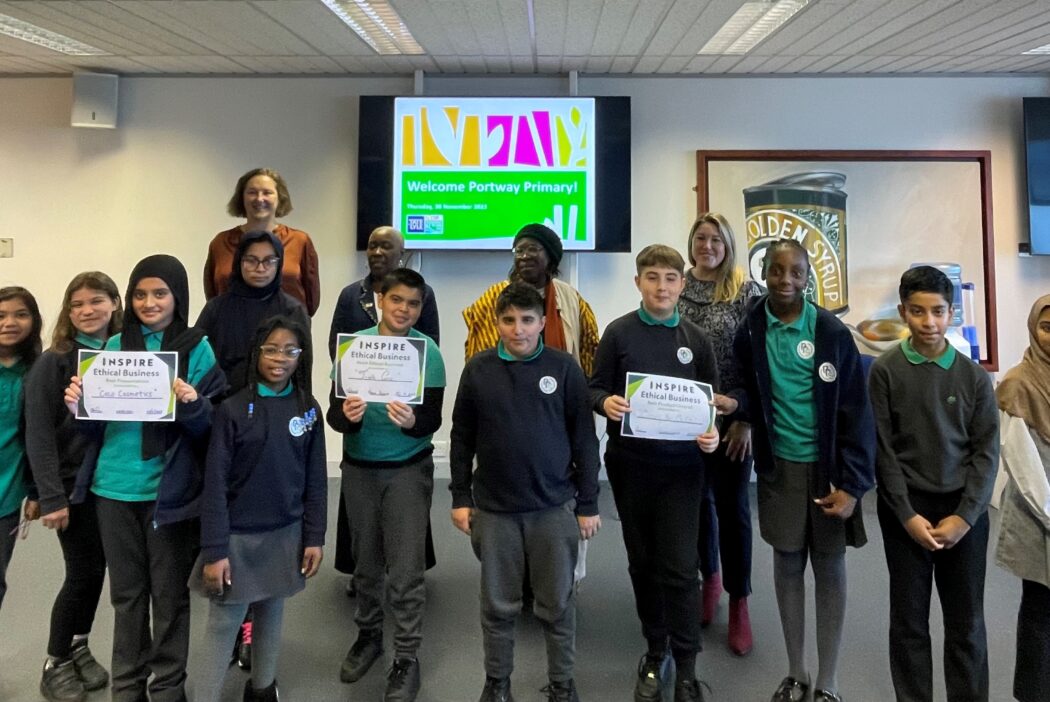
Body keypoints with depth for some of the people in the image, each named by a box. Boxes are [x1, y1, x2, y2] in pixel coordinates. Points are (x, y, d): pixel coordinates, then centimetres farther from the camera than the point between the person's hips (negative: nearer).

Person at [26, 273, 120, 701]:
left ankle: (78, 648, 33)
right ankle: (55, 664, 22)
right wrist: (50, 496, -18)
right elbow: (39, 434, -13)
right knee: (84, 571, 1)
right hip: (74, 484, -4)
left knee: (96, 568, 13)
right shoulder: (53, 363, -9)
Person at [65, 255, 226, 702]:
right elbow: (96, 427, 11)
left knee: (169, 593, 7)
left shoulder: (199, 349, -5)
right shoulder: (115, 347, 6)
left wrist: (194, 405, -27)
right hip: (115, 489, 3)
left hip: (171, 492, -3)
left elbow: (211, 430, -6)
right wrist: (79, 406, -10)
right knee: (126, 592, 15)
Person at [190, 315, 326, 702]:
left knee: (271, 615, 19)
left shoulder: (308, 409, -1)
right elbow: (215, 483, -11)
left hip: (285, 535, 3)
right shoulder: (233, 409, -11)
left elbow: (315, 479, 3)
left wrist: (314, 537, 1)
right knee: (222, 624, 5)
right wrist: (214, 550, -13)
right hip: (239, 536, -3)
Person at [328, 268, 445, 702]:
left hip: (408, 469, -2)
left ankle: (407, 658, 18)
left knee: (406, 569, 1)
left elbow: (434, 419, -12)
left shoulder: (427, 350, -10)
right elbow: (333, 409, -5)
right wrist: (346, 415, -28)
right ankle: (368, 634, 39)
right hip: (359, 467, 3)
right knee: (366, 561, 17)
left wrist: (412, 421, -33)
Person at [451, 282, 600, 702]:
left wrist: (588, 504, -1)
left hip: (555, 506, -1)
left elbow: (584, 439, -2)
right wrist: (460, 497, 4)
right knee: (498, 604, 14)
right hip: (493, 507, 1)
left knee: (557, 603, 12)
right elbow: (462, 438, 5)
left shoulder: (564, 368, -5)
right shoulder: (478, 370, -1)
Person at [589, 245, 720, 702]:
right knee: (642, 562, 13)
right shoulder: (618, 332, 0)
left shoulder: (696, 339, 4)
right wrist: (606, 402, -20)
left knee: (679, 566, -2)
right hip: (629, 462, 0)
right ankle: (655, 653, 31)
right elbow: (596, 388, 2)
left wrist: (713, 433, -11)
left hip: (681, 464, 0)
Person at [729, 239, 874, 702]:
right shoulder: (750, 329, -2)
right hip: (779, 465, 2)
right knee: (787, 563, 13)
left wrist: (852, 484, -13)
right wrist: (734, 403, -18)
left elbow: (856, 411, -8)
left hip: (827, 466, -2)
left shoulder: (832, 332, -9)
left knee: (829, 568, 9)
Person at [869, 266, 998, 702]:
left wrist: (964, 517, -8)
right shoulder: (885, 371, -4)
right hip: (905, 510, -1)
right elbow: (882, 449, -5)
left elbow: (986, 451, 1)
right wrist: (907, 515, -10)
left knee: (966, 624, 9)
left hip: (964, 510, 2)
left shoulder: (974, 376, 2)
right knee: (909, 621, 8)